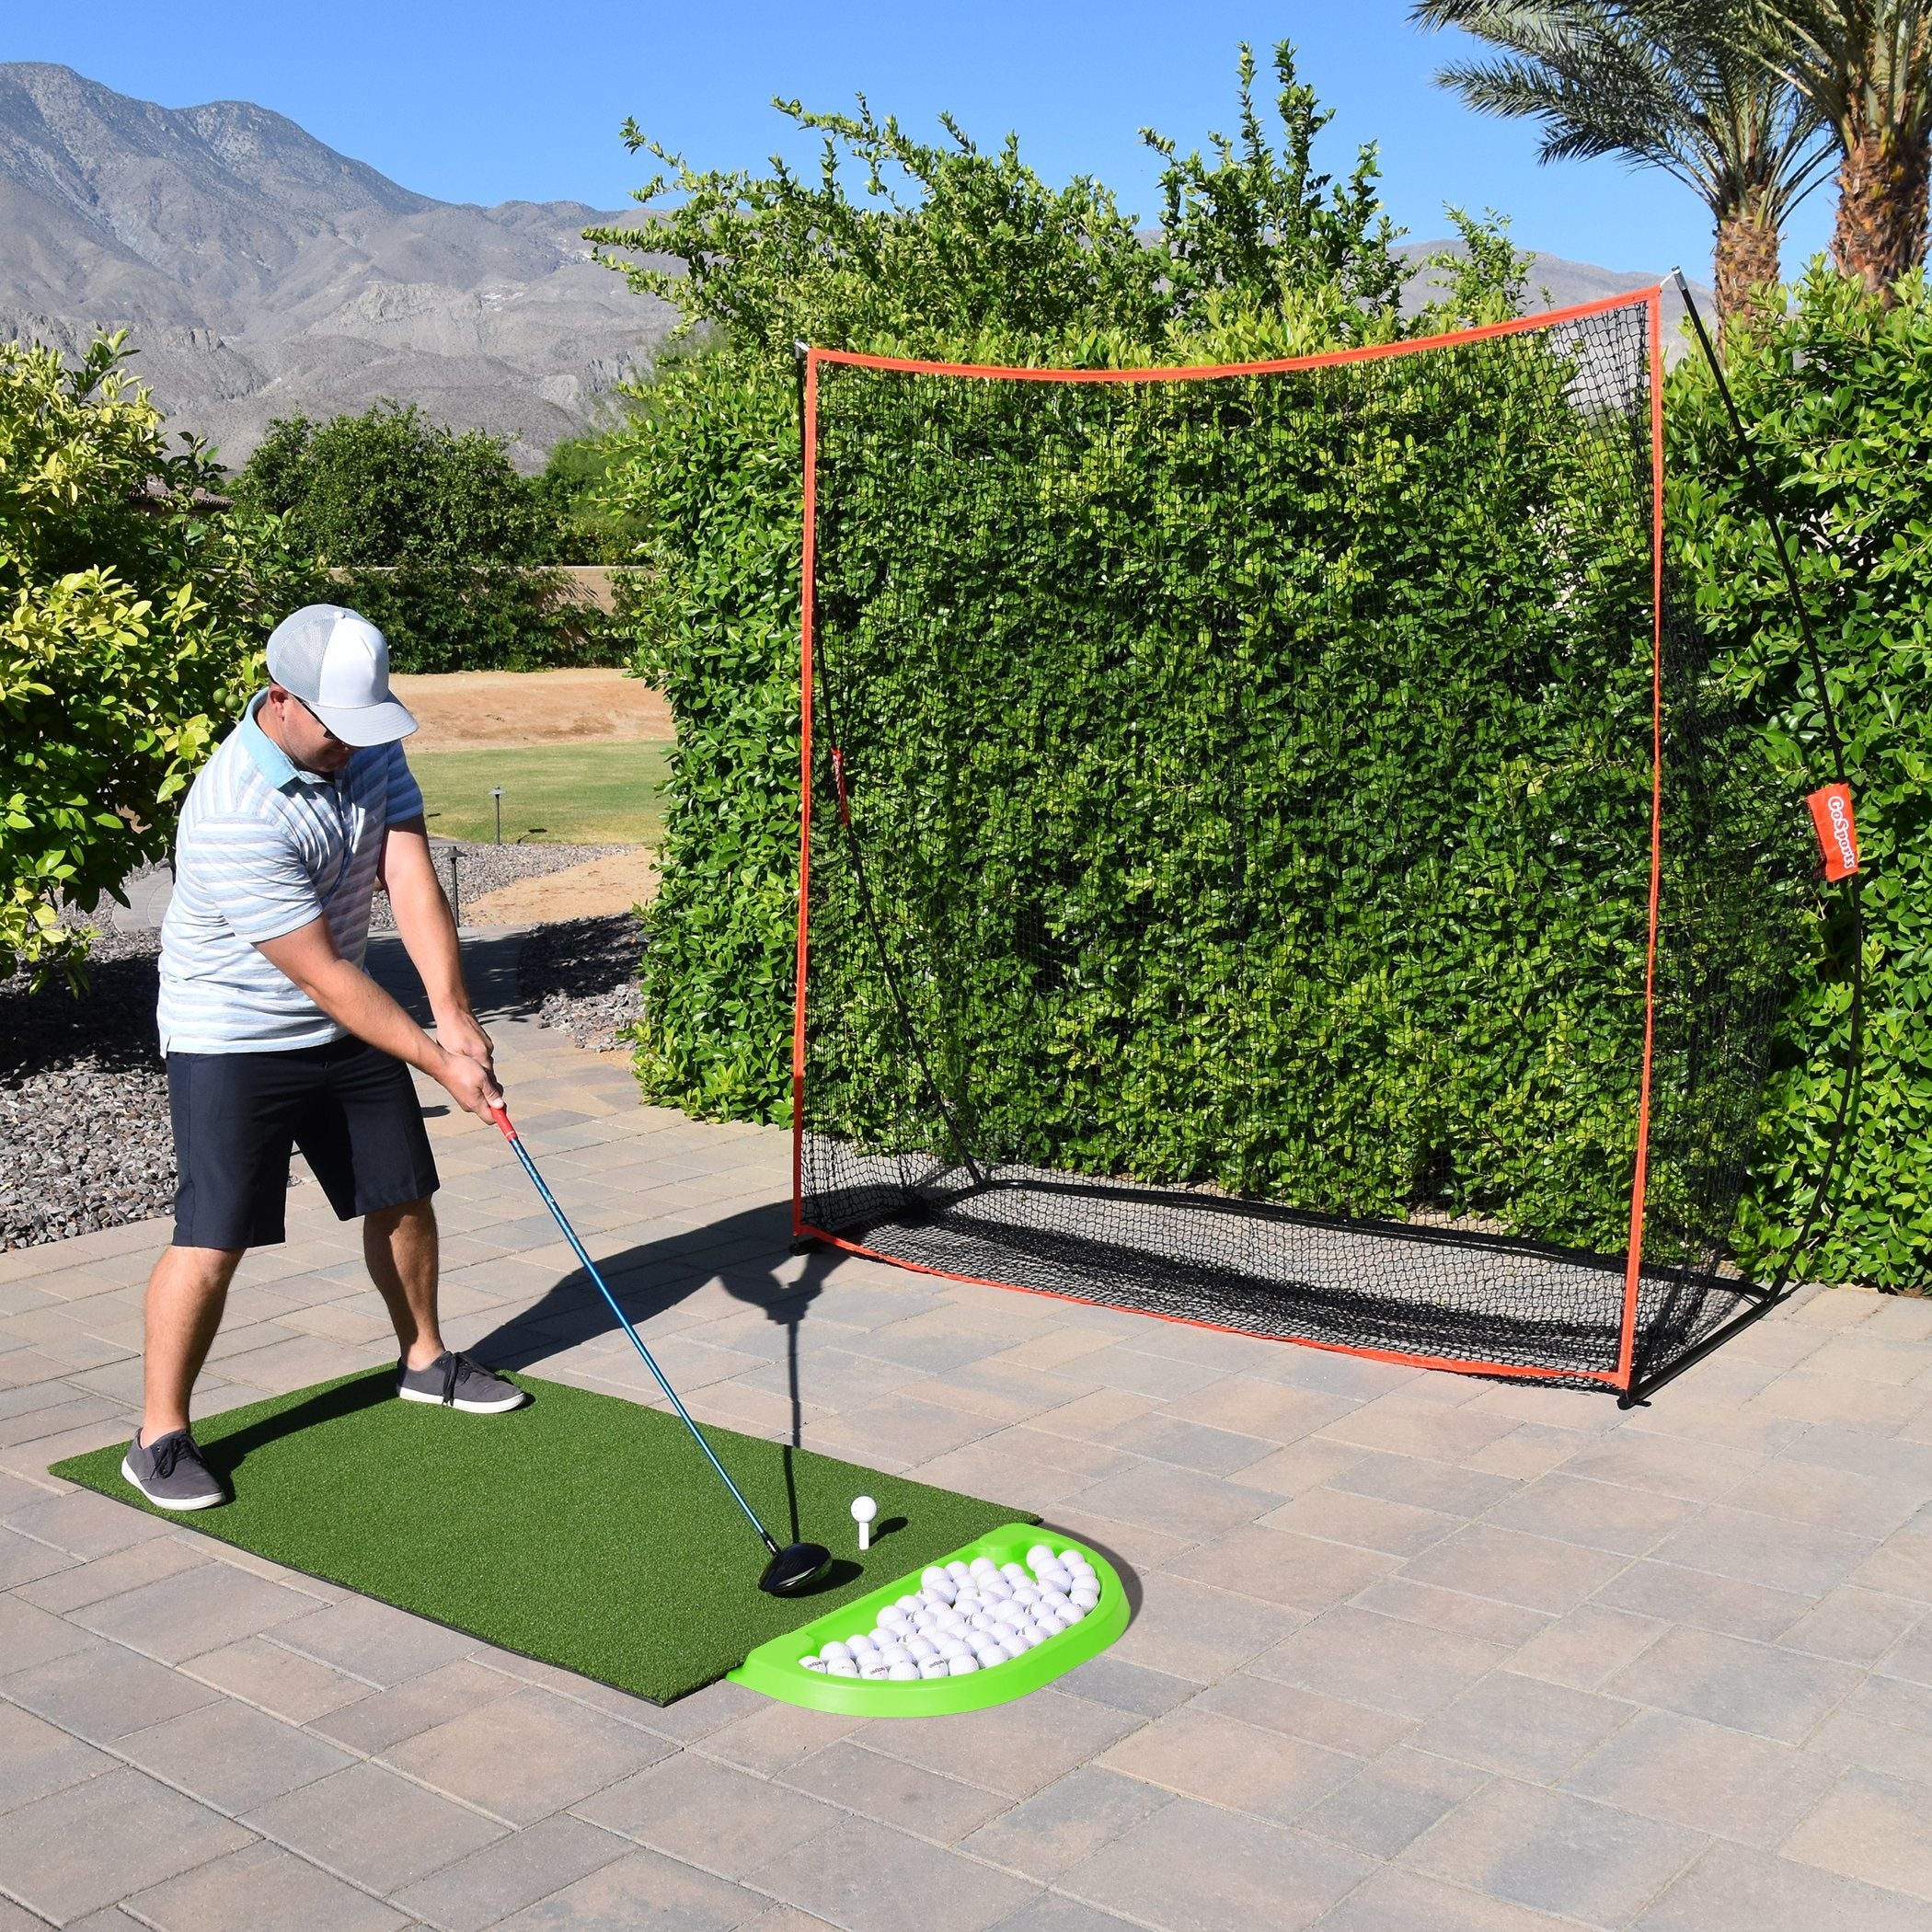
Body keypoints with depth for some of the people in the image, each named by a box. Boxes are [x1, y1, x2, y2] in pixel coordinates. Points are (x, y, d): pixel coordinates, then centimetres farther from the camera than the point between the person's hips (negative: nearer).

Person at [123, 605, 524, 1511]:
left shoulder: (370, 749, -7)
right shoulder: (235, 816, -30)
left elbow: (413, 883, -16)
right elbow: (321, 975, -27)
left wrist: (453, 1013, -29)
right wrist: (437, 1060, -24)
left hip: (348, 1027, 7)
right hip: (234, 1038, -7)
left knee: (403, 1196, 15)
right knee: (213, 1238, -9)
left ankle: (425, 1358, 37)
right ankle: (159, 1437, 6)